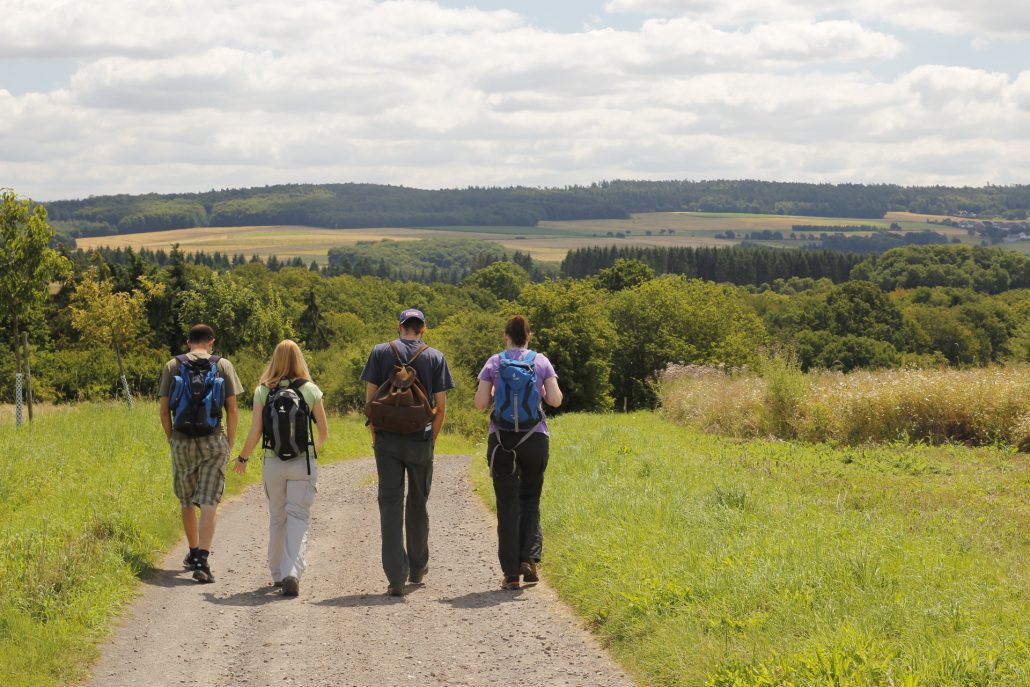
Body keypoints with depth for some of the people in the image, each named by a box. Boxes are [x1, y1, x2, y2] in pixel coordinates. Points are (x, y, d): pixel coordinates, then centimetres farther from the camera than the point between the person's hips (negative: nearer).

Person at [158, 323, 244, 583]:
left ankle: (193, 552, 32)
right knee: (208, 503, -5)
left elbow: (164, 410, 2)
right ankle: (202, 561, -16)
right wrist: (229, 444, 8)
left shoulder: (172, 366, 4)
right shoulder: (223, 365, 2)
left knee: (187, 502, 17)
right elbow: (232, 410, 0)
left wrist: (171, 440, 13)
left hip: (182, 442, 2)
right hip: (214, 441, -2)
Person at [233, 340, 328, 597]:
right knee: (298, 518, -2)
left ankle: (277, 573, 27)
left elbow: (255, 433, -4)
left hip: (273, 463, 1)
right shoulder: (310, 390, -2)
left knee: (277, 518, 17)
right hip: (303, 463, -1)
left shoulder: (263, 391, -1)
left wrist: (242, 458, 13)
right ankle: (292, 573, -19)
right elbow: (324, 431, 3)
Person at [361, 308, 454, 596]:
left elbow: (370, 397, 0)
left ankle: (396, 576, -8)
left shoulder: (381, 352, 2)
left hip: (387, 440, -1)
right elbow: (441, 405, -1)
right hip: (420, 441, 1)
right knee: (418, 505, 15)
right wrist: (432, 439, 10)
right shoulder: (435, 357, 2)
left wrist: (374, 435, 9)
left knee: (390, 504, 0)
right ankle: (417, 568, 27)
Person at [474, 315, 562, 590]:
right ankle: (529, 557, 0)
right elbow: (555, 400, -4)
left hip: (502, 440, -1)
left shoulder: (494, 363, 1)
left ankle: (511, 573, 0)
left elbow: (480, 403, -3)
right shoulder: (541, 362, 2)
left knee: (507, 505, 3)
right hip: (535, 437, 1)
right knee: (530, 498, 18)